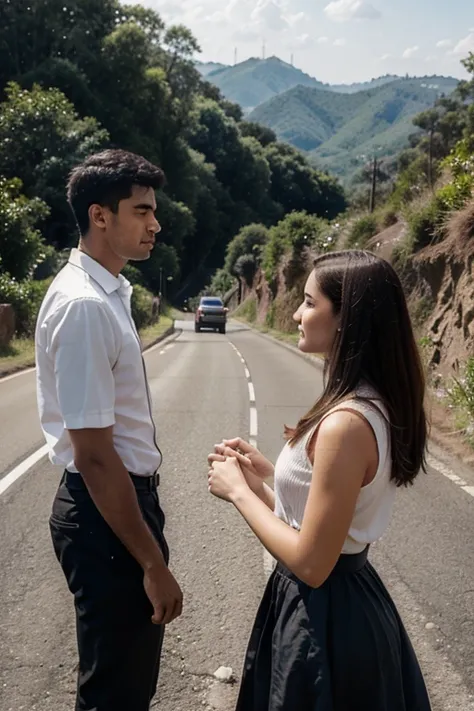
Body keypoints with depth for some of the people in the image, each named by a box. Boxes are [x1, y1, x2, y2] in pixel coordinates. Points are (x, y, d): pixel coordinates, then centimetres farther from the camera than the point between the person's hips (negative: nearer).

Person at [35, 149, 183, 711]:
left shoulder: (108, 292, 7)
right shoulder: (84, 305, -23)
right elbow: (93, 454, -25)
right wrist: (152, 562, -19)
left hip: (126, 496, 9)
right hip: (105, 514, -9)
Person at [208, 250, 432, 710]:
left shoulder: (346, 423, -28)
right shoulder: (374, 404, 2)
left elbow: (310, 563, -25)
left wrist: (238, 491, -15)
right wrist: (263, 479, 5)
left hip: (322, 618, -9)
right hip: (350, 601, 9)